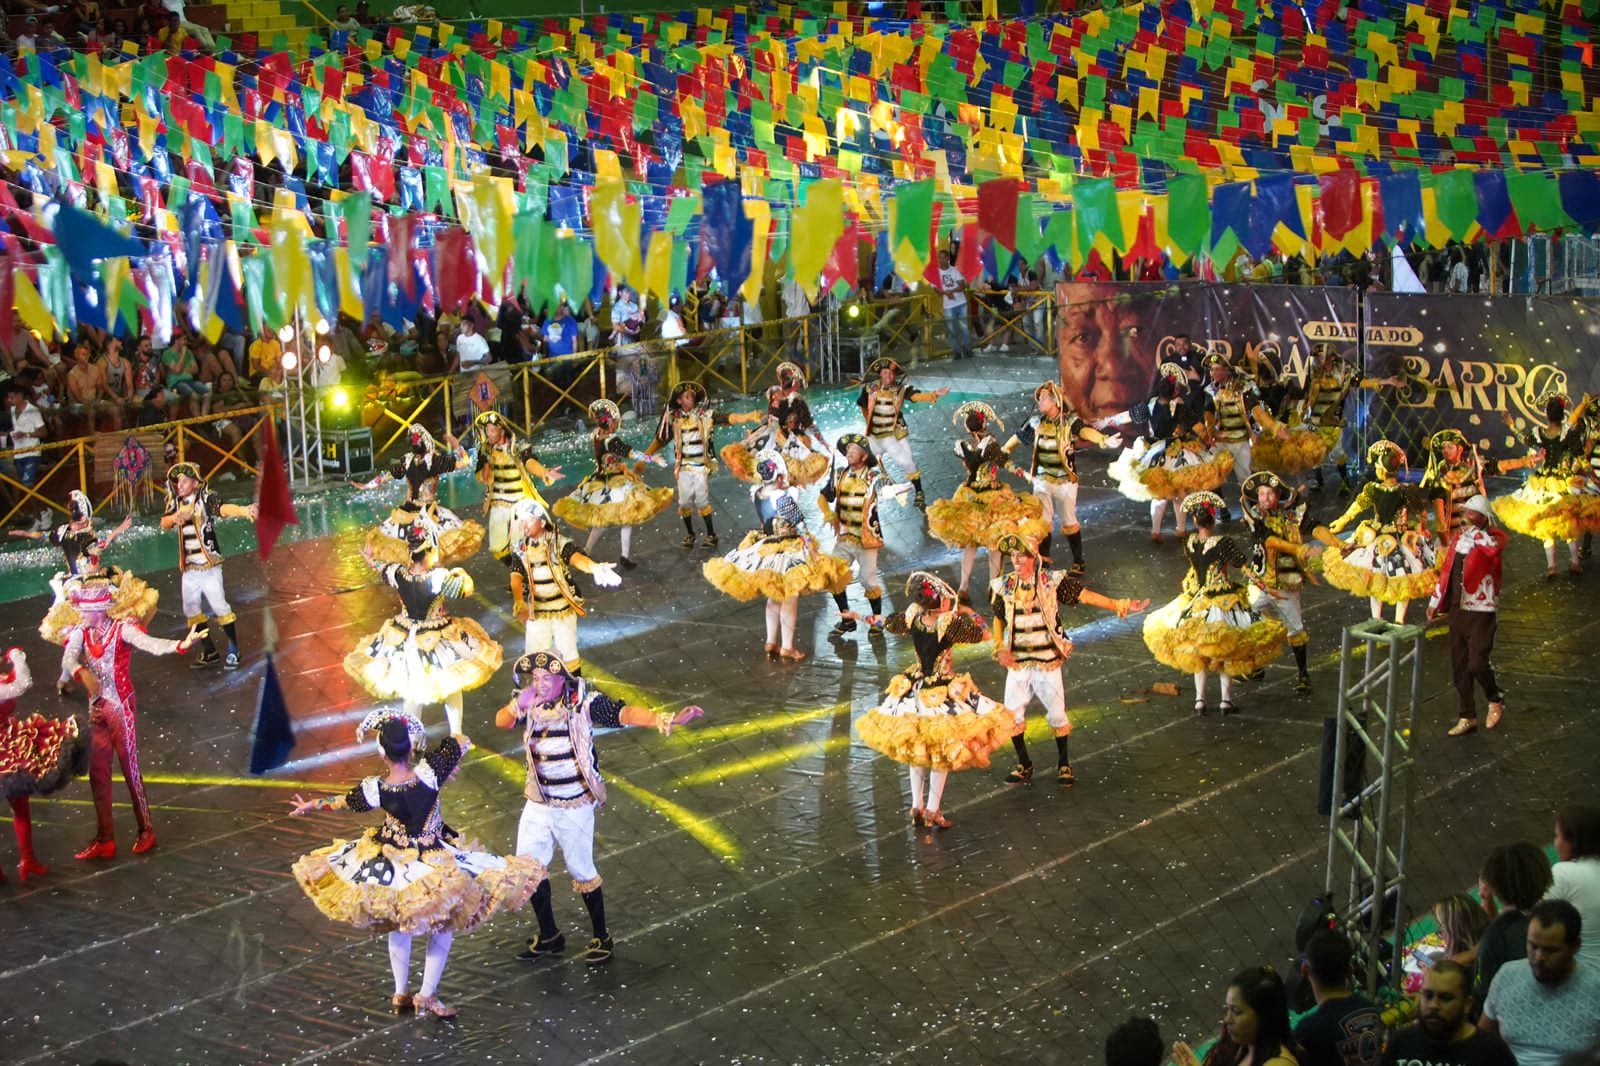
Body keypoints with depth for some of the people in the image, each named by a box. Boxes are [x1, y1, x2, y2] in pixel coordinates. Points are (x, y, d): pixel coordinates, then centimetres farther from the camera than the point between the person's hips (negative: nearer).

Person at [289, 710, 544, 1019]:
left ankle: (401, 994, 33)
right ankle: (427, 995, 14)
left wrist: (311, 806, 17)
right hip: (434, 864, -2)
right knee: (442, 927, 16)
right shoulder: (429, 772, -26)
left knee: (398, 928, 24)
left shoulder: (375, 789, -21)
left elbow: (343, 802, 0)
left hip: (391, 863, 2)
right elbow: (462, 743, -13)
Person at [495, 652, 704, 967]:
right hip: (538, 804, 5)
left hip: (574, 806, -5)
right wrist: (517, 707, -43)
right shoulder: (529, 703, -6)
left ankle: (601, 937, 27)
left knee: (581, 871, 6)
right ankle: (548, 937, 30)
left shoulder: (583, 701, -19)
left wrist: (665, 719, -47)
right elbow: (501, 721, -19)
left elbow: (623, 713, -30)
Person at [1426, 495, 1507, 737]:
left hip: (1480, 611, -6)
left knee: (1477, 663, -10)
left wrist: (1474, 526, -21)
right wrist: (1436, 602, 19)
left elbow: (1493, 546, -35)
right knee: (1459, 667, 9)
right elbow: (1446, 570, 17)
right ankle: (1467, 717, 20)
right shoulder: (1457, 537, 10)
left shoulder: (1494, 538, -9)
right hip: (1457, 609, 6)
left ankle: (1495, 699, 20)